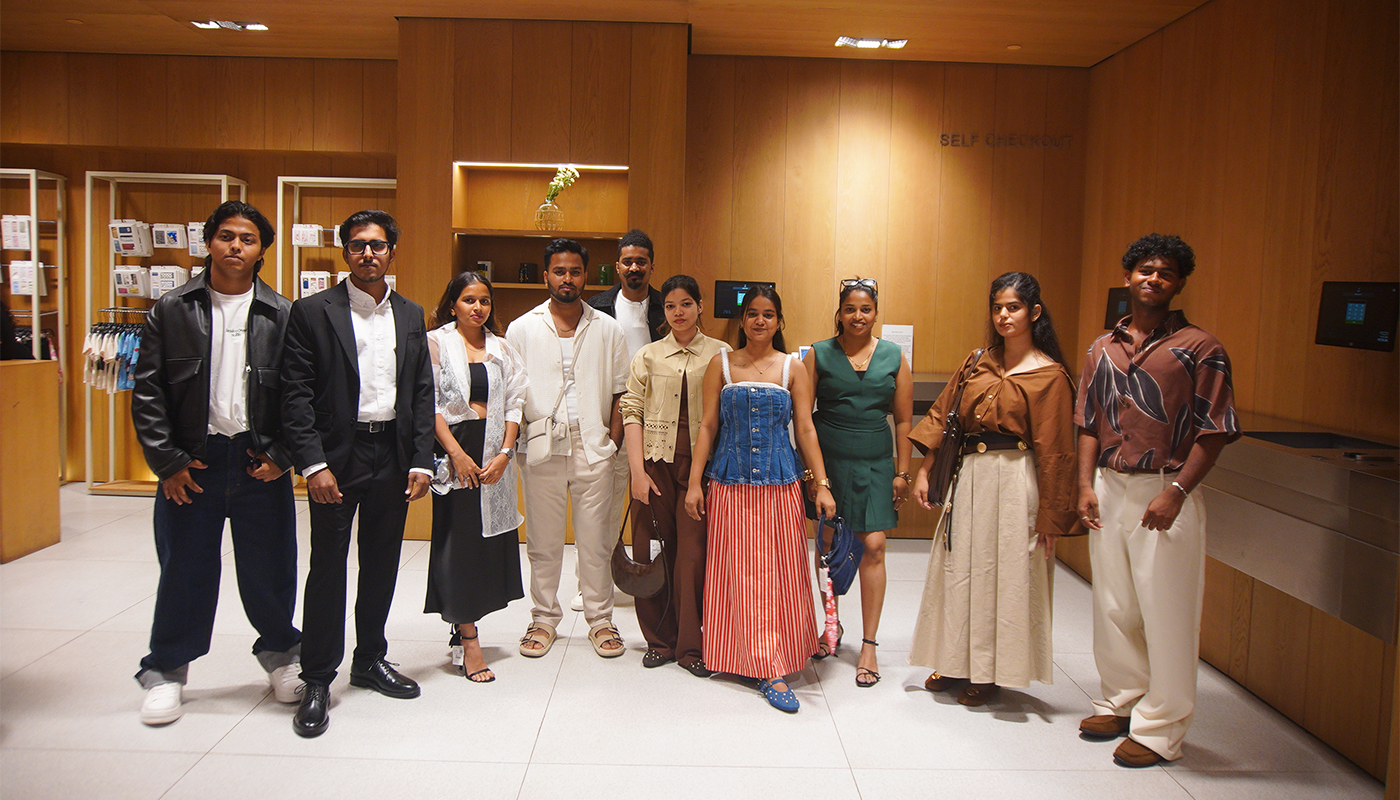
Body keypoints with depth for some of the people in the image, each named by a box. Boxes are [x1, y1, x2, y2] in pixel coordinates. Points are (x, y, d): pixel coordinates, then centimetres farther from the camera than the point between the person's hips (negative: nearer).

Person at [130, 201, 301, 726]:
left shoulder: (283, 315, 2)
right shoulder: (171, 310, 3)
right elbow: (147, 391, 1)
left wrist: (281, 456, -7)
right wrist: (167, 461, -4)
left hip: (260, 464, 0)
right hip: (192, 463, 0)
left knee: (269, 569, 8)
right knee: (185, 570, 8)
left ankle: (280, 653, 30)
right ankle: (166, 672, 26)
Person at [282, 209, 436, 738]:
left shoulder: (410, 315, 10)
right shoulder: (313, 312, -3)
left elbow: (422, 393, 10)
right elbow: (297, 394, -7)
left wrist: (421, 461, 2)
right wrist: (313, 463, -15)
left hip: (393, 456, 4)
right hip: (336, 456, -4)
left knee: (382, 565, 13)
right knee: (328, 567, 1)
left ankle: (370, 660, 30)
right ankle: (317, 680, 14)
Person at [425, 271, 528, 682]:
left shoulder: (502, 349, 13)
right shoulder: (436, 343, 2)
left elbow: (514, 405, 7)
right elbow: (431, 404, -5)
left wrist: (504, 453, -6)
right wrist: (457, 454, -13)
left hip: (495, 451, 4)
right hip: (453, 448, -4)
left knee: (491, 537, 4)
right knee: (459, 537, -4)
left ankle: (463, 626, 20)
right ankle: (469, 641, 0)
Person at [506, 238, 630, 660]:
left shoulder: (606, 329, 7)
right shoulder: (522, 329, 6)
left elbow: (618, 392, 8)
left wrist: (613, 441, -1)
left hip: (593, 446, 0)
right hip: (541, 446, 0)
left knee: (596, 539, 4)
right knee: (543, 539, 8)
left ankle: (600, 620, 18)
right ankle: (543, 619, 22)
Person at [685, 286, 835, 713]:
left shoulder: (793, 369, 6)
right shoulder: (721, 365, 6)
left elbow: (805, 429, 3)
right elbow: (708, 426, 5)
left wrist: (822, 484, -3)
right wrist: (694, 482, -1)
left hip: (780, 484, 0)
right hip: (731, 484, 0)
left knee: (779, 572, 0)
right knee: (740, 574, 0)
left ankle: (772, 667, 9)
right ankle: (771, 669, 9)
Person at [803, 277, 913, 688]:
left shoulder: (894, 357, 5)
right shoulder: (819, 355, 2)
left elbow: (903, 420, 8)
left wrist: (902, 471, 4)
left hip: (875, 464, 0)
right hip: (827, 460, 0)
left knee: (873, 546, -5)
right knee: (828, 542, 9)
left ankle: (869, 644, 5)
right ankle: (832, 622, 31)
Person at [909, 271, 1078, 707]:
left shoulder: (1050, 375, -6)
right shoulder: (977, 363, 9)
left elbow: (1054, 451, -8)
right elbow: (941, 415, 11)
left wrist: (1051, 519, -9)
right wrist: (924, 472, 3)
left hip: (1013, 480, -5)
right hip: (967, 476, 5)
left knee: (1004, 572, 4)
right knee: (959, 569, 12)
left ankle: (991, 672, 20)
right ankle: (958, 663, 28)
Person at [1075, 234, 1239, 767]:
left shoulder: (1198, 348, -4)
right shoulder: (1102, 349, 11)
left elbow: (1214, 431, -8)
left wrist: (1176, 492, -16)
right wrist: (1086, 485, 2)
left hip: (1164, 493, -5)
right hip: (1108, 488, 5)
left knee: (1165, 612, 1)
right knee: (1112, 605, 14)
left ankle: (1159, 728, 13)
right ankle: (1122, 702, 31)